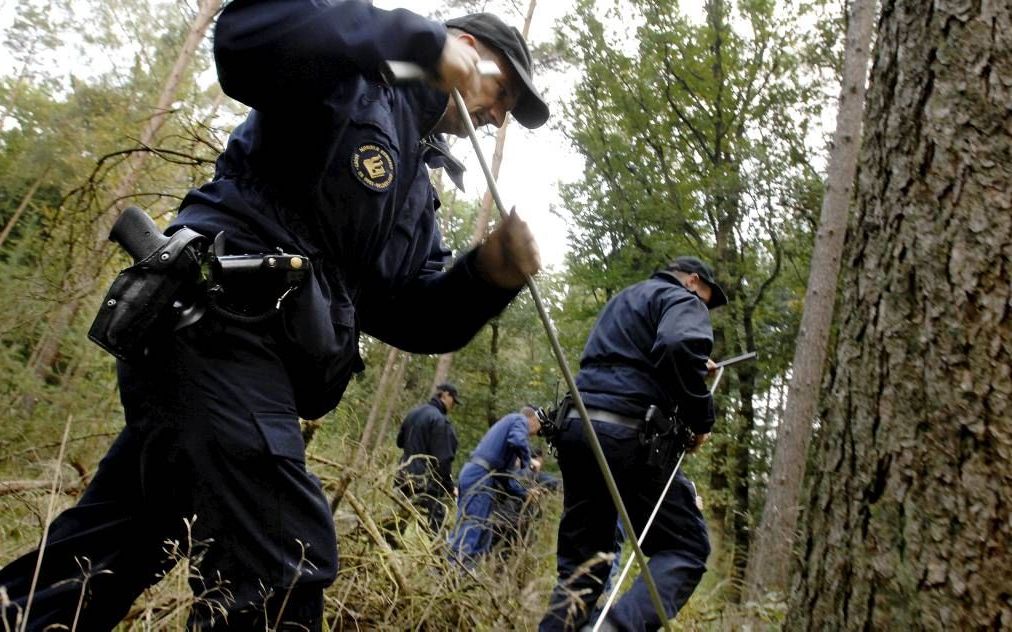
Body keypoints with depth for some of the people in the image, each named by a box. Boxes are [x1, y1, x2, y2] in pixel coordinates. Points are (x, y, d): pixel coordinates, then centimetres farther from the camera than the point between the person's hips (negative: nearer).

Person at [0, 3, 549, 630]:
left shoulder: (416, 188, 25)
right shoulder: (353, 68, 2)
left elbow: (416, 318, 16)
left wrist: (492, 273, -3)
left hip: (251, 356, 10)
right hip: (215, 324, -10)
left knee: (99, 565, 16)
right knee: (278, 580, -16)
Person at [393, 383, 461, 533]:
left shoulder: (414, 412, 11)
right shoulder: (440, 420, -15)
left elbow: (400, 441, 24)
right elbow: (443, 459, -17)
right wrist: (449, 487, -10)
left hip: (405, 476, 9)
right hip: (426, 482, -9)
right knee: (433, 525, -7)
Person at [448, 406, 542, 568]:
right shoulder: (520, 419, 6)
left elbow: (502, 474, 30)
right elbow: (518, 442, -19)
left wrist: (524, 493, 26)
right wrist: (527, 462, -1)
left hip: (471, 473, 9)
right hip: (480, 476, -9)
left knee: (483, 534, 11)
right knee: (471, 530, -14)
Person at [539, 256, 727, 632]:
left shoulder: (622, 299, 31)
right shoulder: (682, 299, 6)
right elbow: (680, 348, -16)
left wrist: (693, 371, 45)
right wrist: (701, 418, -5)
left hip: (575, 425, 8)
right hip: (625, 433, -8)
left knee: (582, 558, 12)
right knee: (685, 547, -1)